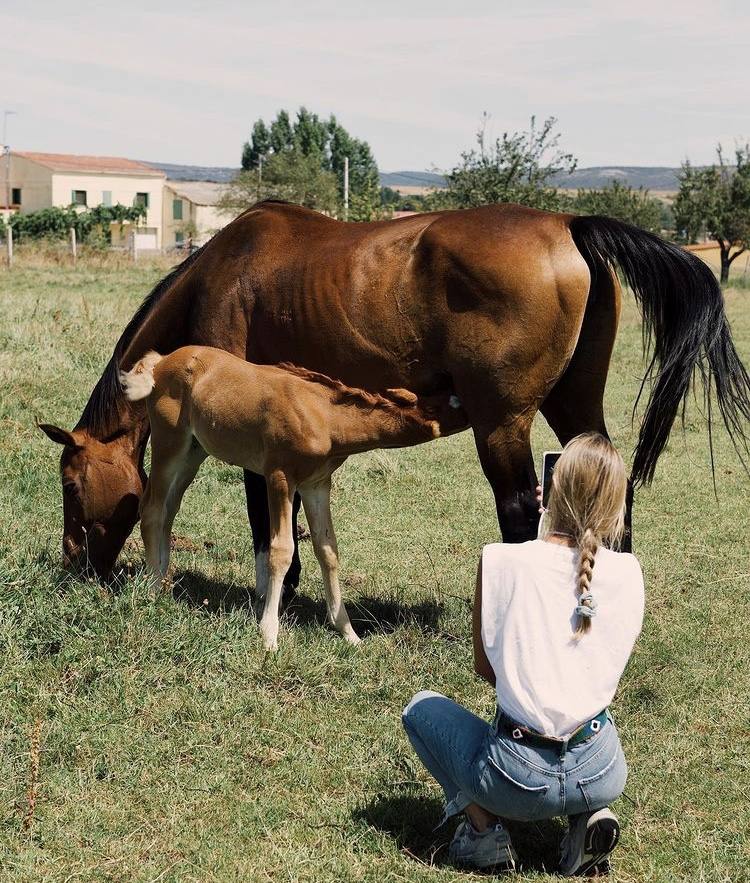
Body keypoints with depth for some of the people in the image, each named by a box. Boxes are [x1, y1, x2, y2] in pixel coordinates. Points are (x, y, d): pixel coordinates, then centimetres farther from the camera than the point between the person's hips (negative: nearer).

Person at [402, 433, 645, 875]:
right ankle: (592, 814, 12)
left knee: (422, 707, 26)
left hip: (517, 782, -2)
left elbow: (485, 668, 2)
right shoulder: (628, 573, -5)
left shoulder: (500, 562, -12)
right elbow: (610, 670, 8)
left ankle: (483, 825, 9)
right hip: (604, 775, 3)